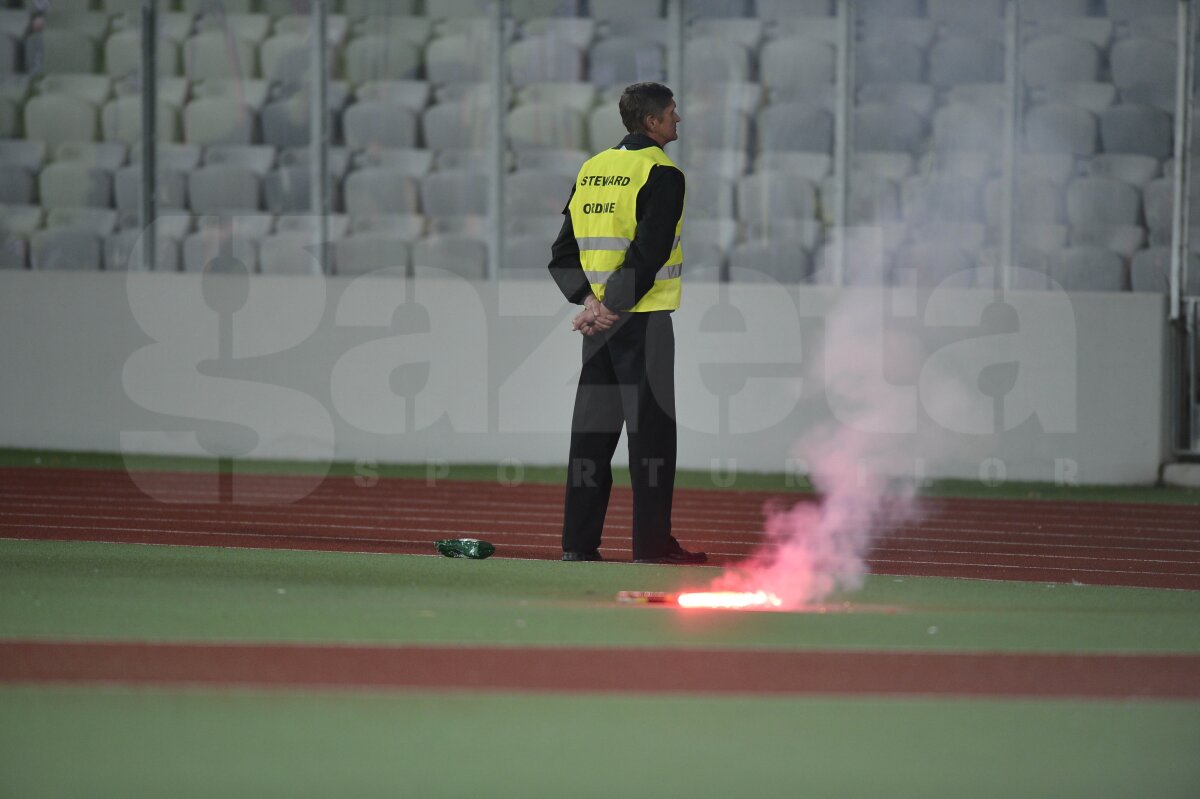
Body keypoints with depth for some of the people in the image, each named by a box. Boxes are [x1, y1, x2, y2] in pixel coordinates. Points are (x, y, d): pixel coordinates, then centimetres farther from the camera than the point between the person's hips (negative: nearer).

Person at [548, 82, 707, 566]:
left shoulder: (591, 170, 12)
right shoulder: (661, 174, -10)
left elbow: (563, 253, 9)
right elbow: (647, 254, -18)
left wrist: (590, 301, 1)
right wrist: (613, 308, -14)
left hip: (598, 323, 7)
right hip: (643, 323, -7)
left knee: (592, 430, 9)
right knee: (650, 429, -3)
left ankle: (579, 541, 8)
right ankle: (652, 544, -4)